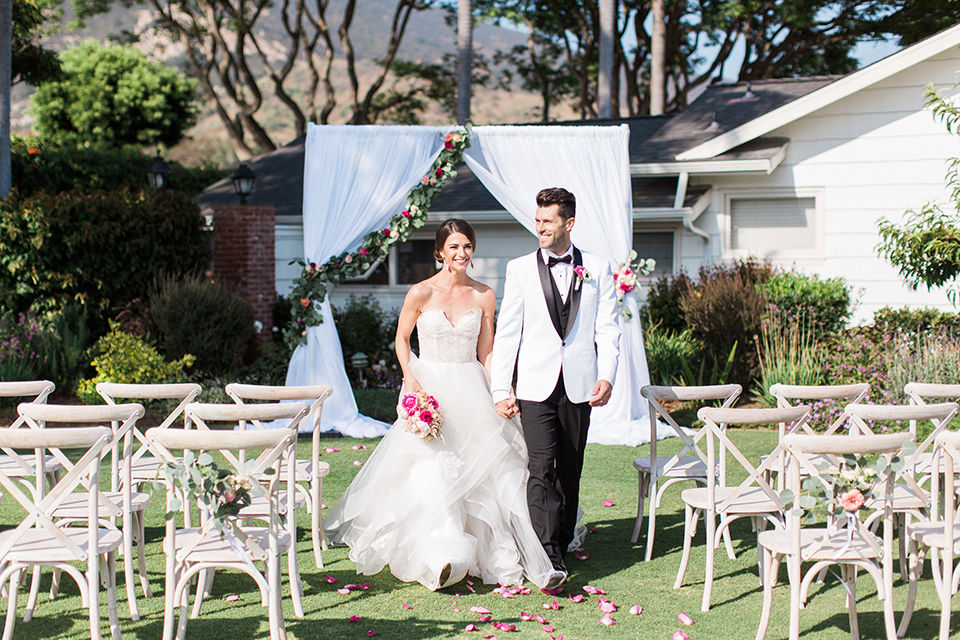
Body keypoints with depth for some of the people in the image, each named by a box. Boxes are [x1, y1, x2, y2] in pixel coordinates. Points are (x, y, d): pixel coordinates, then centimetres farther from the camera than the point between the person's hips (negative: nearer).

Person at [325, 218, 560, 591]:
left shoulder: (484, 296, 4)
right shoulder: (421, 293, -3)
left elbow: (486, 353, 9)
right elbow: (402, 338, 8)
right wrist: (410, 378, -6)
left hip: (470, 389, 3)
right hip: (429, 386, -2)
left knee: (484, 462, -6)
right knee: (434, 467, -16)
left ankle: (497, 555, 3)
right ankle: (444, 555, -21)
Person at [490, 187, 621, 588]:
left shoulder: (597, 269, 8)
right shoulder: (520, 270, 6)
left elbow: (608, 330, 6)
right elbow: (506, 333, 5)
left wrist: (607, 376, -9)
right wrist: (501, 390, -2)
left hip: (579, 386, 2)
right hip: (536, 386, -1)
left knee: (570, 471, 9)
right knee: (541, 469, -13)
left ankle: (564, 540, 25)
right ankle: (550, 558, -17)